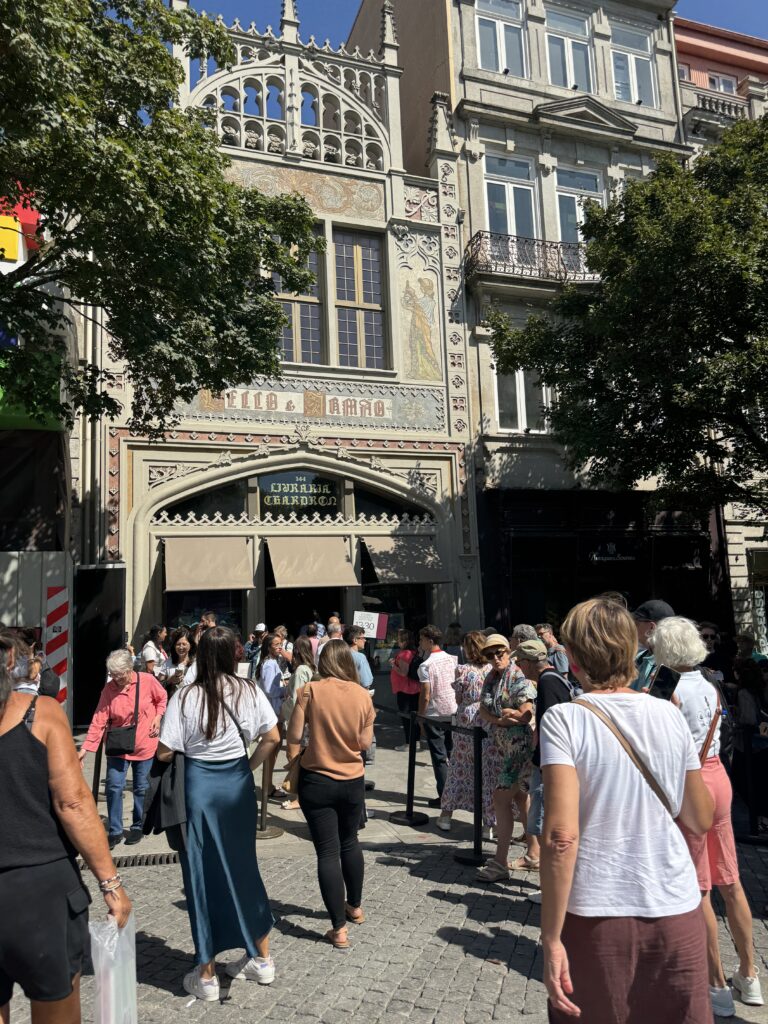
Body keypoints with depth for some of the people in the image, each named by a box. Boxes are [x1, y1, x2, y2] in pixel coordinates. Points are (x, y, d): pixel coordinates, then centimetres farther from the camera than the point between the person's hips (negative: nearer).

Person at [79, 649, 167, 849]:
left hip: (144, 745, -1)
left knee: (141, 788, 10)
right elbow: (99, 720, -12)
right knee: (114, 787, -2)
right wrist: (85, 748, -19)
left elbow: (162, 698, 5)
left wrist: (158, 717, -10)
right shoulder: (109, 689, -10)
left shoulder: (147, 681, -12)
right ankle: (115, 831, 15)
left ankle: (138, 827, 28)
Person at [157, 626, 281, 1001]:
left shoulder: (185, 697, -13)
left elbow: (164, 752, -11)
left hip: (199, 787, -3)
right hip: (238, 784, 3)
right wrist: (248, 767, 9)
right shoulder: (249, 691, -5)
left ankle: (206, 975, 23)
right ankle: (261, 959, 32)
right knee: (242, 867, 19)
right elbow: (272, 738, -3)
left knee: (202, 873, 10)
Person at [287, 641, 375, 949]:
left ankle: (339, 929, 9)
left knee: (327, 851, 5)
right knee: (349, 842, 24)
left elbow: (293, 736, -12)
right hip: (353, 781, 3)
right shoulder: (362, 695, -7)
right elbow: (365, 743, -4)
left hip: (316, 781, -3)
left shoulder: (310, 691, -13)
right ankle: (355, 906, 41)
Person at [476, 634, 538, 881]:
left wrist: (503, 713, -7)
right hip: (507, 746, 9)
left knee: (501, 796, -10)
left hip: (523, 745, -9)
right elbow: (483, 710, 4)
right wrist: (500, 719, -14)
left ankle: (500, 863, -4)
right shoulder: (491, 678, 10)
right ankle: (533, 854, 30)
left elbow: (526, 715, -22)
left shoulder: (519, 678, -15)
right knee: (519, 795, 17)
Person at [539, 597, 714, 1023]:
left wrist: (551, 939, -13)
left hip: (595, 915, -3)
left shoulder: (564, 719, -13)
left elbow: (561, 836, -19)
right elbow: (700, 821, 8)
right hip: (677, 911, 3)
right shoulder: (669, 714, -2)